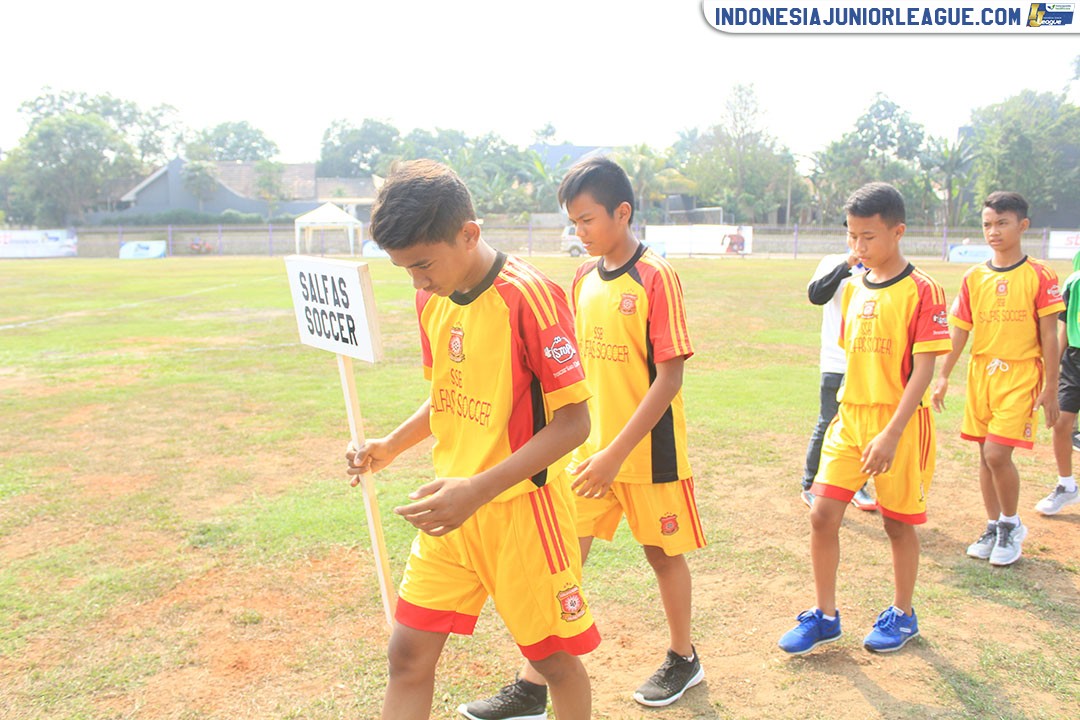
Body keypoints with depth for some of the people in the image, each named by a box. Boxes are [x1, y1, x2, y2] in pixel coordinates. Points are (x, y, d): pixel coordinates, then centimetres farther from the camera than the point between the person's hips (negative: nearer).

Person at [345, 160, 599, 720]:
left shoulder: (528, 296, -19)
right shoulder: (431, 299, 3)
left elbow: (572, 422, -19)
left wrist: (478, 490, -26)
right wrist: (391, 447, 0)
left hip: (520, 507, -6)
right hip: (452, 510, 6)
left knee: (555, 658, 12)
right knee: (407, 654, 7)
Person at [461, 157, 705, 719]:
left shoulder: (655, 277, -15)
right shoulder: (584, 277, 5)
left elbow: (669, 378, -18)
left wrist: (616, 453, -22)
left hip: (648, 452, -5)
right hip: (591, 449, 6)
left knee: (663, 552, 12)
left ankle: (683, 658, 36)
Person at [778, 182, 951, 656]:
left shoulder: (921, 291, -12)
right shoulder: (854, 288, 8)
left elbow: (923, 369, -16)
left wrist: (891, 433, -23)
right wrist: (850, 411, 14)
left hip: (898, 423, -5)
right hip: (849, 418, 6)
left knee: (898, 522, 9)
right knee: (822, 515, 2)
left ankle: (902, 615, 30)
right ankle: (824, 616, 17)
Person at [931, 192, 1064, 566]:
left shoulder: (1039, 275, -6)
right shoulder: (974, 277, 5)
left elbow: (1049, 336, -4)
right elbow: (960, 331, 7)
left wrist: (1050, 388, -5)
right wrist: (943, 376, 2)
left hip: (1020, 376, -4)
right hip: (981, 374, 4)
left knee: (997, 453, -12)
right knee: (986, 456, 9)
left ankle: (1012, 525, 12)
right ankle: (993, 527, 25)